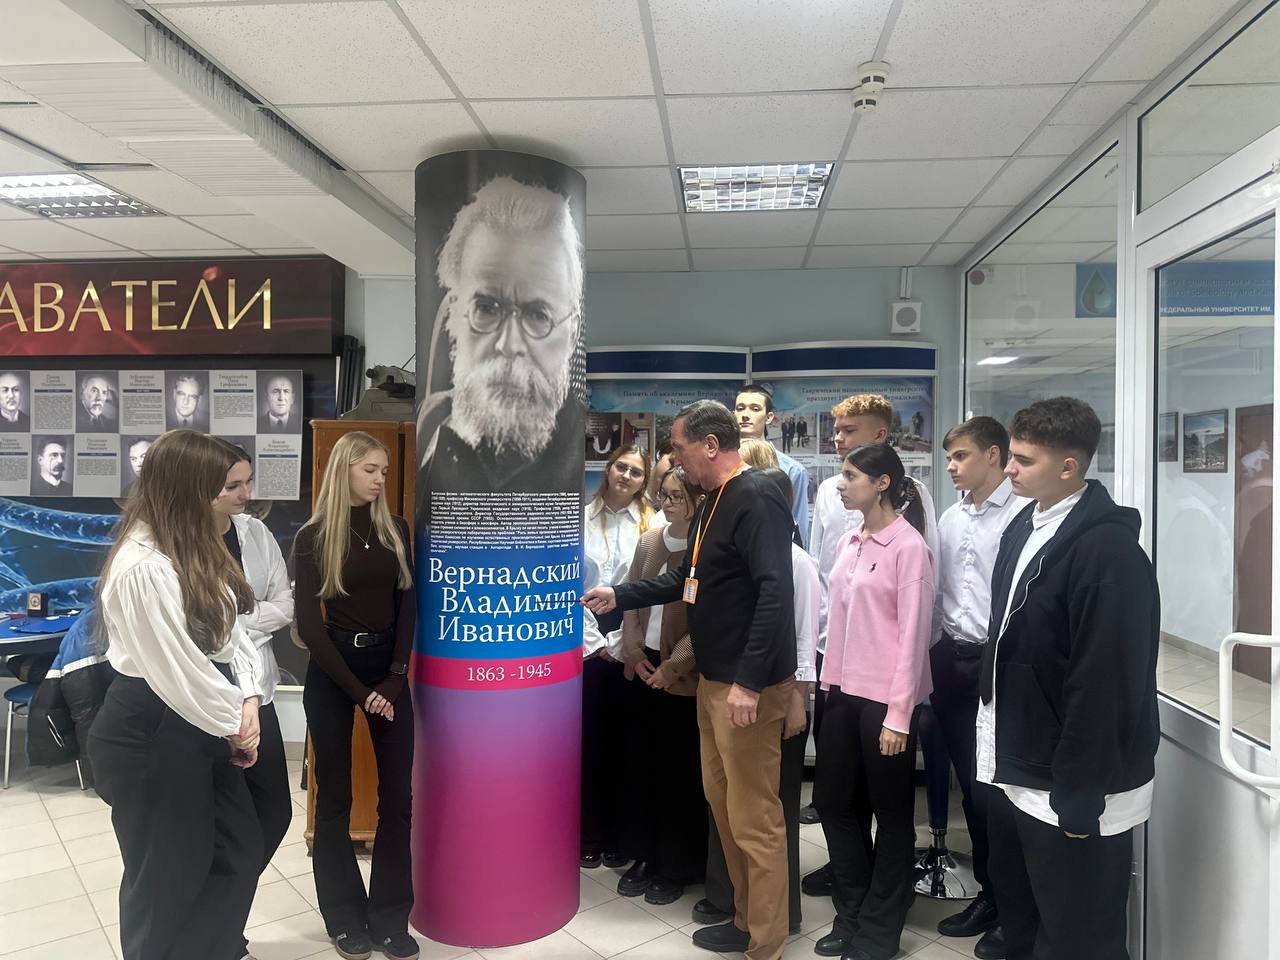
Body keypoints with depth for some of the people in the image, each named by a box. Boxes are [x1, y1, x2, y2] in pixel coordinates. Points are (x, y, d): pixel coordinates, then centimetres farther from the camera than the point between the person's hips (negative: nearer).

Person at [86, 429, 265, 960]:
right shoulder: (142, 568, -23)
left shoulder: (192, 548, 8)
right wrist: (234, 726, -9)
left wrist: (247, 701, -5)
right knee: (168, 871, 10)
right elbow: (176, 668, -21)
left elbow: (231, 628, 7)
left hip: (198, 723, 9)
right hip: (149, 733, -9)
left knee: (240, 848, 17)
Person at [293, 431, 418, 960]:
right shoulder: (313, 537, -6)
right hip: (332, 671, -2)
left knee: (397, 795, 3)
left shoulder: (396, 529, 3)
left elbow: (407, 607, 3)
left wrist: (393, 679, -8)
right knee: (334, 797, 7)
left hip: (389, 666, 3)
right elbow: (309, 625, -8)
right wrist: (358, 691, -11)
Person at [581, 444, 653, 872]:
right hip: (585, 644, 1)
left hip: (629, 648, -1)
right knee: (587, 739, 6)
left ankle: (620, 837, 19)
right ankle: (589, 835, 19)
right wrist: (593, 640, -6)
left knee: (623, 740, 7)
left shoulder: (652, 525, 0)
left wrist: (617, 643, -7)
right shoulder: (580, 519, 3)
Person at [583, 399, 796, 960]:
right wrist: (619, 596, 19)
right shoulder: (714, 502, 13)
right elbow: (688, 578, 23)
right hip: (712, 678, 10)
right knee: (722, 800, 19)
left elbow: (775, 593, -26)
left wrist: (749, 681, -28)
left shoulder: (756, 499, -18)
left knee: (754, 817, 1)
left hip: (749, 685, -10)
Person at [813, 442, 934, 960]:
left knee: (890, 813, 10)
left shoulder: (908, 546, -12)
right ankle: (851, 917, 34)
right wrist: (829, 679, 7)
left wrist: (898, 716, -15)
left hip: (885, 698, -7)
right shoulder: (850, 543, 8)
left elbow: (913, 634, -14)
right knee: (833, 800, 15)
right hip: (843, 690, 7)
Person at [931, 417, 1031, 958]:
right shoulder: (950, 518, 11)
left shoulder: (1022, 514, -12)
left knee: (995, 789, 2)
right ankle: (987, 895, 32)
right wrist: (932, 659, 12)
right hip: (952, 660, 7)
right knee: (970, 787, 15)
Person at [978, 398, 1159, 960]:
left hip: (1072, 793, -8)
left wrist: (1080, 799, -18)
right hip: (1017, 776, 8)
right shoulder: (1024, 527, 5)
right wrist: (1000, 752, 14)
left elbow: (1104, 685, -22)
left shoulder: (1108, 549, -21)